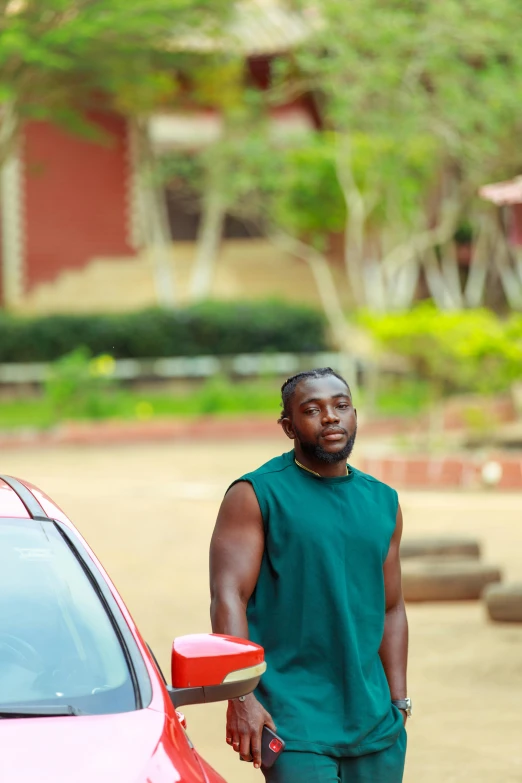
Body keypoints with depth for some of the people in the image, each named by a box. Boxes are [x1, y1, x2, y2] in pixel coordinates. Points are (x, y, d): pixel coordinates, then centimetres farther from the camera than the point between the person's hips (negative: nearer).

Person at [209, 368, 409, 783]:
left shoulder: (383, 501, 15)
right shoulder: (257, 495, -2)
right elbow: (228, 597, -10)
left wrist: (400, 701, 14)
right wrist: (241, 697, -19)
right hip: (293, 718, -5)